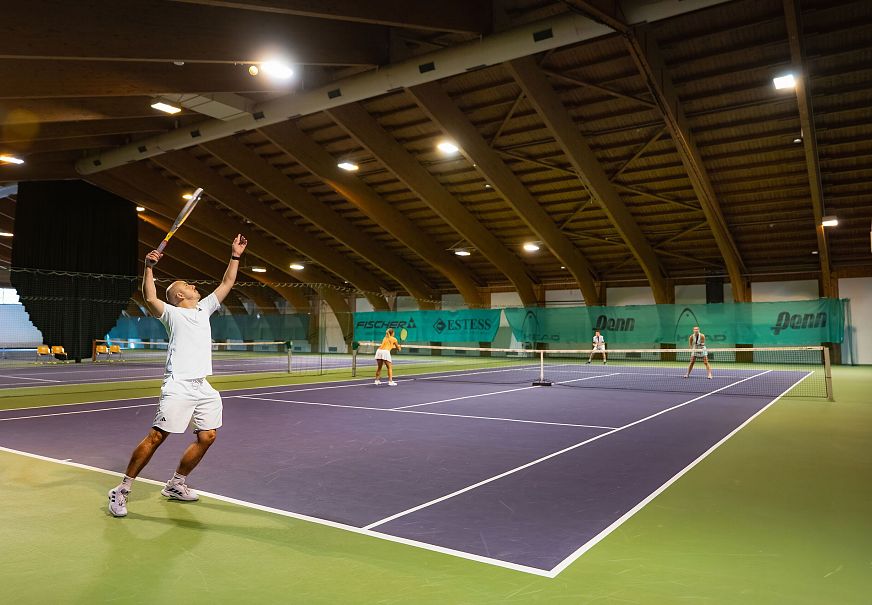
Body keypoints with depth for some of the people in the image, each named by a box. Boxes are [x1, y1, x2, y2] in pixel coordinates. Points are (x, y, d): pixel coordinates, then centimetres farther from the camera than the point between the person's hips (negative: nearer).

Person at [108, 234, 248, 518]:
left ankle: (175, 484, 21)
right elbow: (150, 299, -17)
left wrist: (235, 256, 16)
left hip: (203, 388, 7)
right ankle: (122, 490, 6)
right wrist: (148, 268, -24)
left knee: (207, 436, 4)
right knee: (156, 436, -8)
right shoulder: (172, 313, 2)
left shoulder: (204, 309, 19)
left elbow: (226, 284, 20)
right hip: (179, 386, -7)